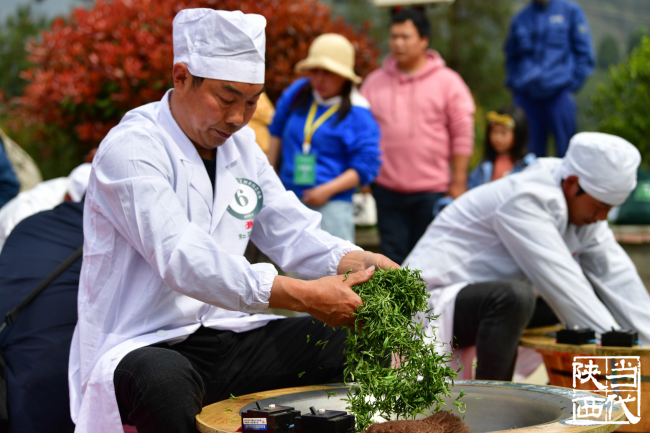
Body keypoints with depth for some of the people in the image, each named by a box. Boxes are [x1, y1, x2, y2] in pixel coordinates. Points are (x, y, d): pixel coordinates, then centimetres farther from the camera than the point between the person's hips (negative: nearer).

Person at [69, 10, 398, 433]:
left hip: (227, 337, 7)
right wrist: (304, 296, -36)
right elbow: (183, 260, -29)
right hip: (145, 347, -7)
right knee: (166, 383, -41)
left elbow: (294, 233, 7)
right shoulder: (130, 151, -16)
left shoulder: (241, 145, 11)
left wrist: (360, 262, -15)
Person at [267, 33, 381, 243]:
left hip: (332, 202, -6)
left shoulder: (358, 115, -11)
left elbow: (365, 168, -12)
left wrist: (328, 190, -19)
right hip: (288, 197, 6)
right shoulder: (297, 93, 5)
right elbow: (277, 131, 20)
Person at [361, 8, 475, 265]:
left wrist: (458, 182, -3)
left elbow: (463, 134, -1)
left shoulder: (447, 82, 0)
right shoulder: (374, 82, 8)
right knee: (393, 259, 8)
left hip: (433, 190, -3)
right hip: (387, 190, 3)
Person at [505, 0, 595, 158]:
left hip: (559, 94, -3)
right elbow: (511, 57, 25)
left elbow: (584, 54, 5)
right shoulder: (521, 19, 14)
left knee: (565, 150, -4)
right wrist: (514, 85, 12)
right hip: (526, 96, 3)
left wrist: (572, 84, -2)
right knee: (530, 151, 2)